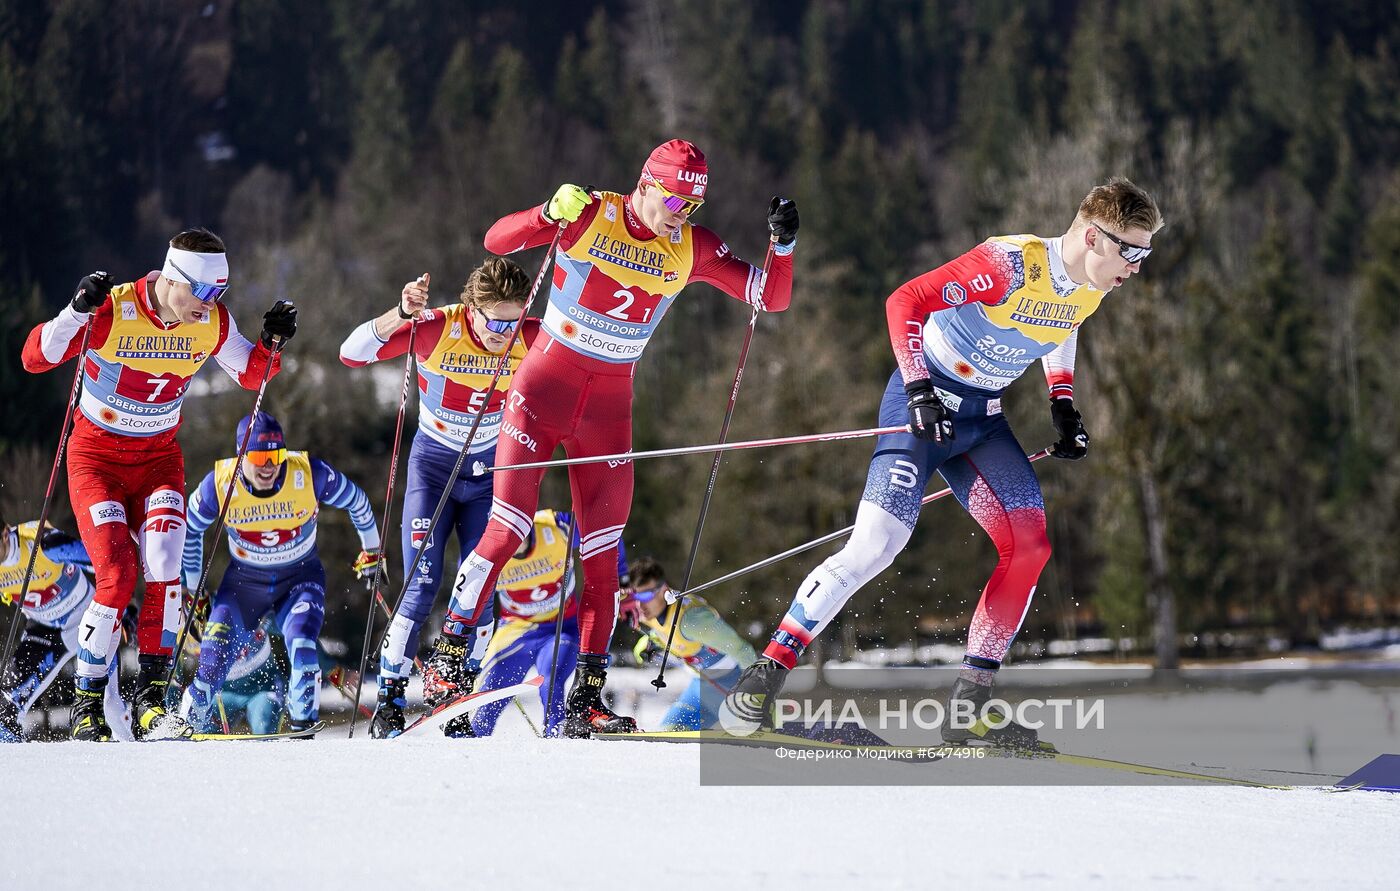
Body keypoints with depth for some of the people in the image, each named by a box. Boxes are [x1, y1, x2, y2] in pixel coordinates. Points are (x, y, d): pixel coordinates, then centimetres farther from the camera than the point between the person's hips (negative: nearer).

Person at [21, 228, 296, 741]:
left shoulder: (211, 322, -8)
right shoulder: (113, 311, -22)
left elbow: (251, 376, 10)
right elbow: (35, 358, -23)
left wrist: (271, 341, -11)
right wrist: (77, 312, -38)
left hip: (159, 458, 4)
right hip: (97, 455, -4)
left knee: (164, 572, -17)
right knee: (117, 576, -17)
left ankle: (149, 702, -9)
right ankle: (86, 706, -3)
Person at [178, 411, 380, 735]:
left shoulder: (309, 474, -24)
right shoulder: (220, 483, -21)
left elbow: (357, 502, -4)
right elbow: (190, 530, 0)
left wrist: (371, 550, 9)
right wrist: (192, 589, 6)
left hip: (300, 578, -1)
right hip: (244, 580, 1)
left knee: (301, 647, -25)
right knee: (214, 657, -13)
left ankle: (303, 723, -8)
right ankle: (190, 723, 7)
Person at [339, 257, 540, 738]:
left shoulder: (530, 339, -18)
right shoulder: (437, 329, -24)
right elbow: (352, 352, -32)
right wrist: (402, 314, -46)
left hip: (489, 471, 2)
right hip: (433, 466, -2)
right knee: (423, 585, -13)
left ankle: (456, 699, 10)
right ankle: (388, 701, -4)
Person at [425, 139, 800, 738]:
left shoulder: (691, 248, 0)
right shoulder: (590, 215, -9)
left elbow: (771, 298, 2)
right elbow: (497, 241, -12)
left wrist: (783, 244, -16)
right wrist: (552, 215, -30)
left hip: (609, 407, 3)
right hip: (544, 388, -3)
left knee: (602, 556, 0)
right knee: (507, 531, -10)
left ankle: (586, 698, 5)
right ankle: (448, 655, 2)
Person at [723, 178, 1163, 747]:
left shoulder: (1091, 288, -1)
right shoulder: (1010, 265, -25)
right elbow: (906, 302, -27)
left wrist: (1063, 406, 16)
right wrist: (918, 388, -34)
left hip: (983, 417, 8)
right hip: (926, 402, -7)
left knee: (1030, 547, -7)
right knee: (877, 544, -19)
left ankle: (968, 708, -1)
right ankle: (767, 673, -10)